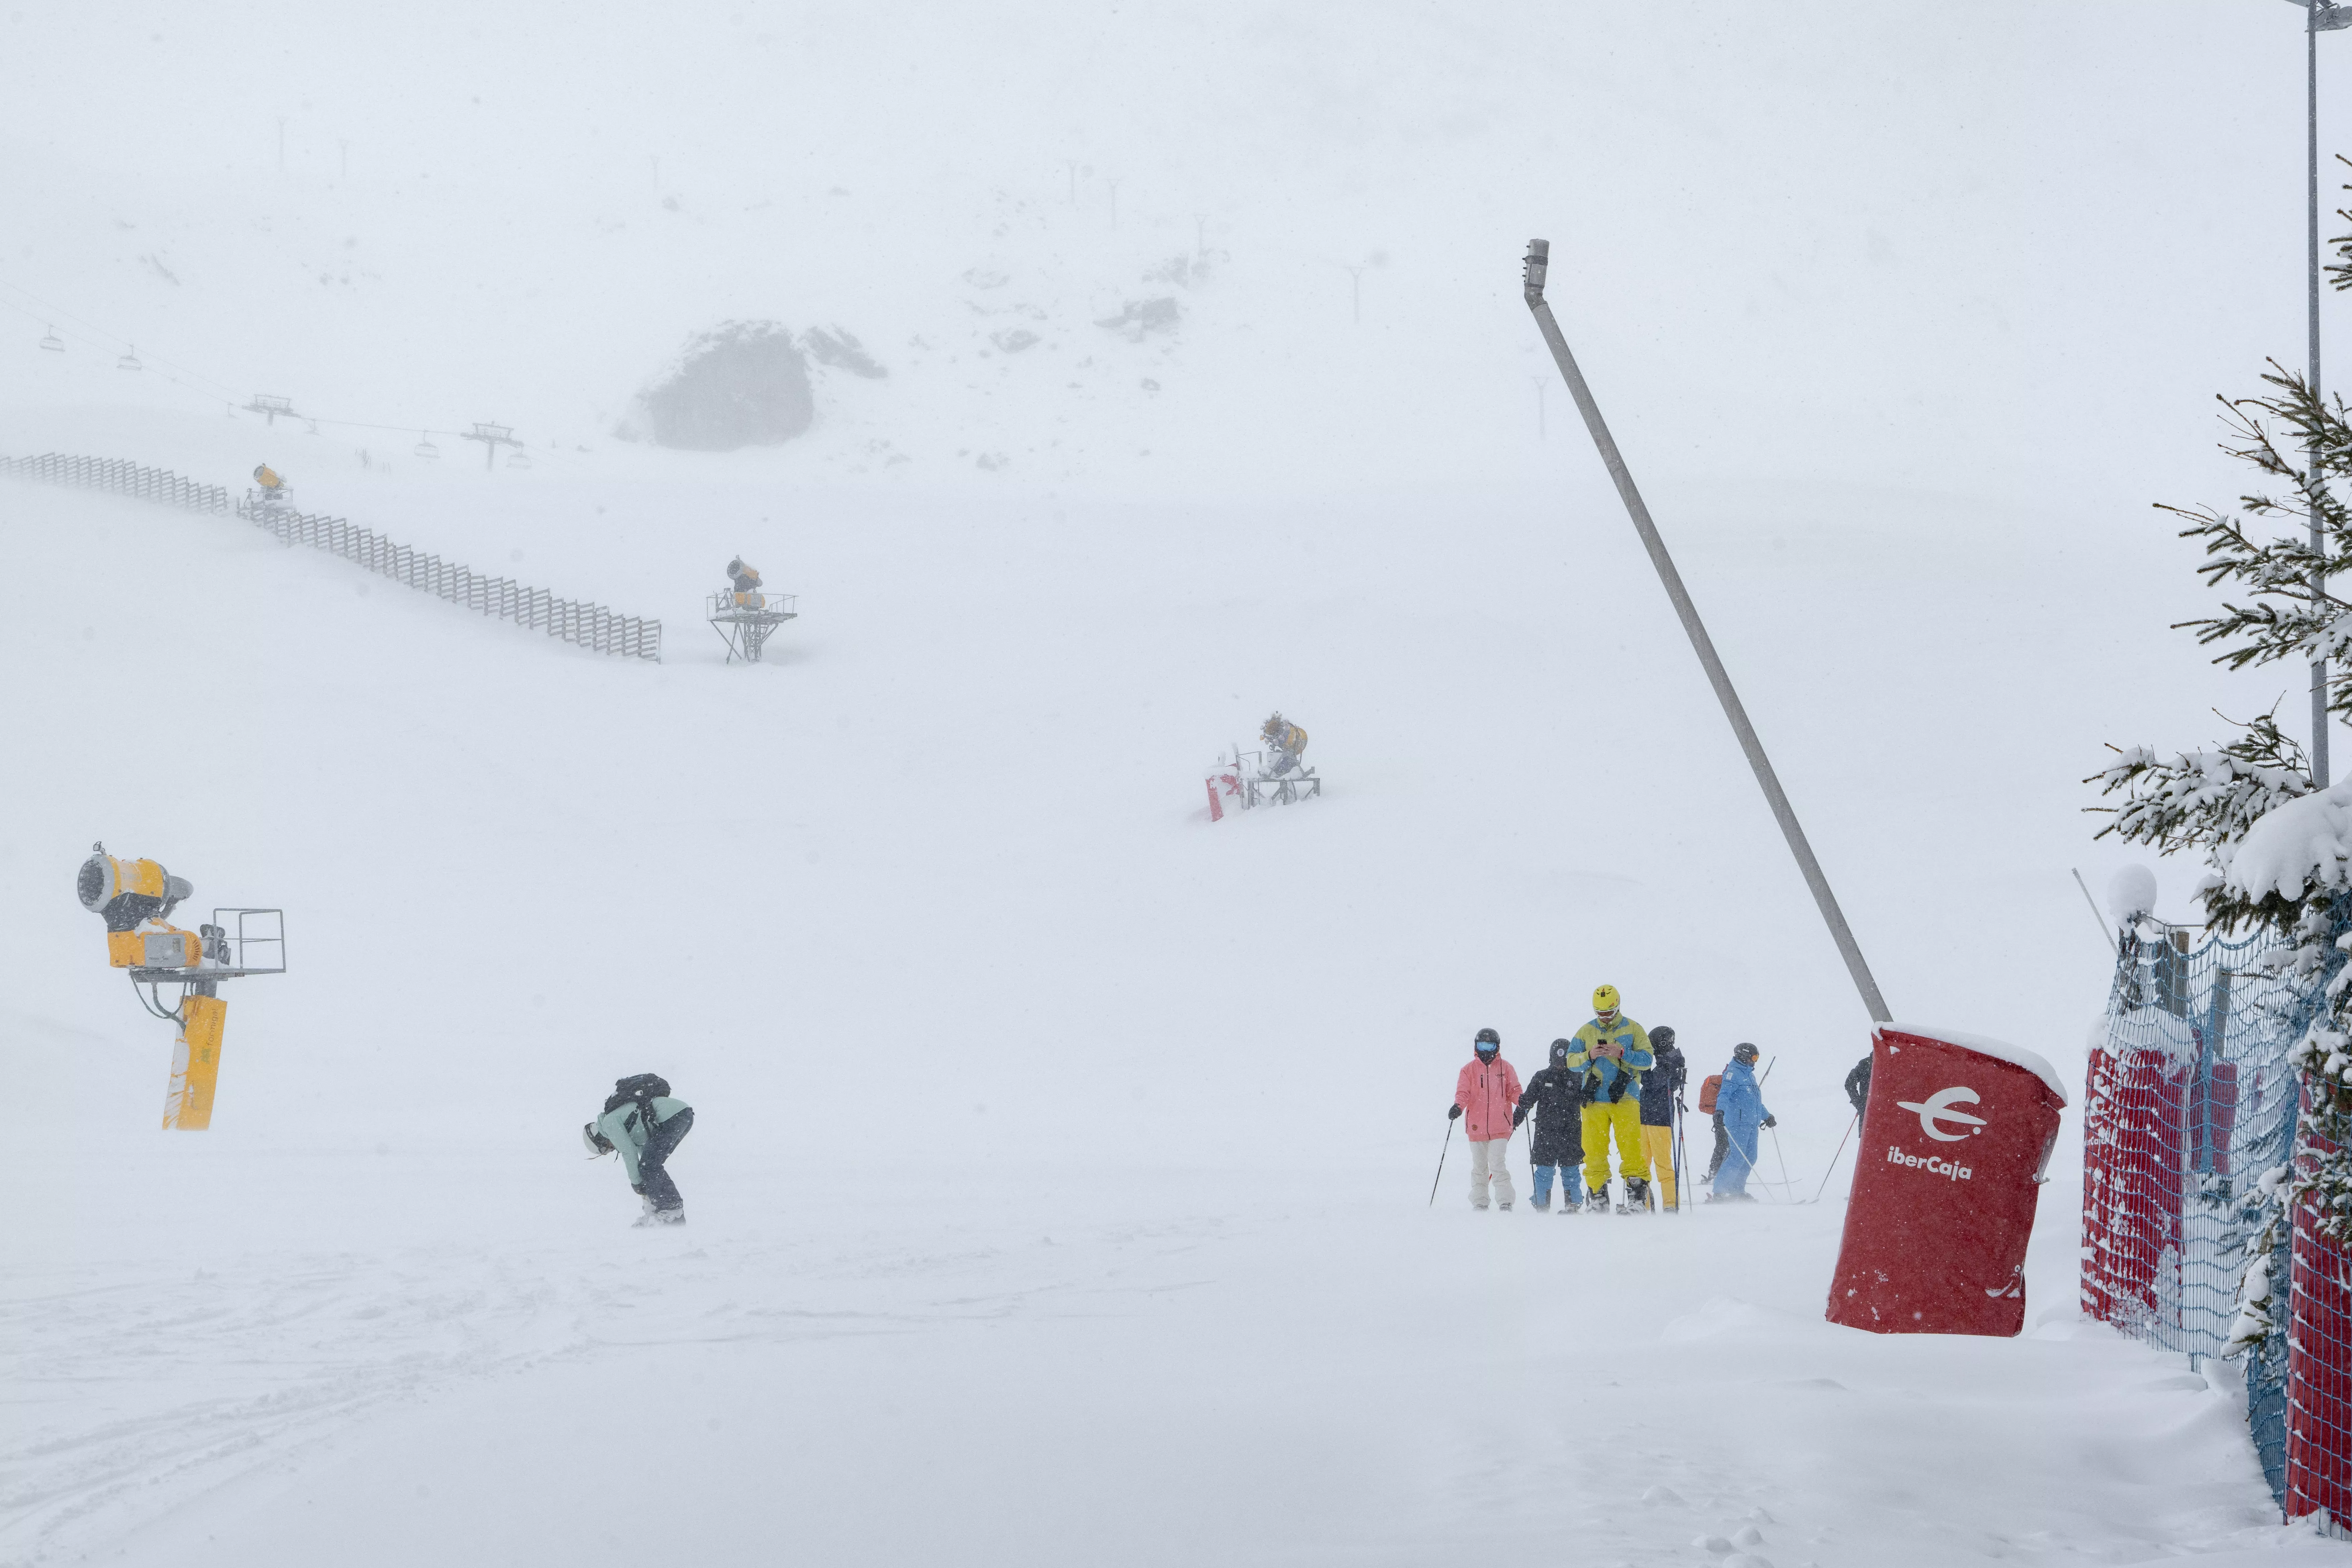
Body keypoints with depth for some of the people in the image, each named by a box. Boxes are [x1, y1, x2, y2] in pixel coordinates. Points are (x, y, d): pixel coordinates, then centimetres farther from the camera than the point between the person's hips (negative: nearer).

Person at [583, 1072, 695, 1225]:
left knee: (648, 1166, -6)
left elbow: (629, 1152, -3)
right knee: (651, 1165, 16)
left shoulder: (609, 1122, 3)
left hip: (672, 1116, -10)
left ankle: (673, 1213, -8)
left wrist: (636, 1183, 7)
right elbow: (642, 1149, 32)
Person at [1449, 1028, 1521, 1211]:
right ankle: (1479, 1203, 19)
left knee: (1497, 1164, -15)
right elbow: (1463, 1092, -1)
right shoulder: (1469, 1070, 7)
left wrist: (1522, 1101, -17)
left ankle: (1505, 1203, -13)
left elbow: (1514, 1091, 5)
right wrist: (1458, 1107, -21)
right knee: (1479, 1167, 10)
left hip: (1500, 1127, -2)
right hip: (1477, 1127, 2)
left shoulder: (1506, 1068, 6)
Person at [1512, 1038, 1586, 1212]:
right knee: (1545, 1170, 0)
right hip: (1545, 1132, 0)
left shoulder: (1577, 1079, 7)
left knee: (1570, 1171, 2)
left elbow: (1587, 1103, 10)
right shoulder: (1542, 1078, 7)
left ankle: (1573, 1204, 8)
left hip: (1570, 1133, 0)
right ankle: (1541, 1204, 6)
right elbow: (1527, 1100, 10)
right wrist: (1517, 1118, 3)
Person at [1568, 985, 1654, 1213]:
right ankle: (1597, 1193, 5)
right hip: (1594, 1100, 2)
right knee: (1594, 1149, 0)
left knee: (1631, 1146, -9)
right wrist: (1588, 1056, -12)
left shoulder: (1633, 1029, 6)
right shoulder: (1586, 1032, 12)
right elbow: (1571, 1061, 8)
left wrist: (1623, 1053, -15)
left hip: (1625, 1099, -2)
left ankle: (1637, 1193, -6)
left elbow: (1647, 1059, -1)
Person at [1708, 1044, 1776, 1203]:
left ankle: (1737, 1191, 16)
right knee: (1738, 1157, -15)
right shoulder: (1733, 1073, -6)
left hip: (1752, 1123, 10)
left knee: (1750, 1158, 7)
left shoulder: (1749, 1075, 23)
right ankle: (1719, 1192, -14)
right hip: (1738, 1122, -10)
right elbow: (1725, 1094, -21)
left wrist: (1767, 1116, 46)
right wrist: (1720, 1110, -39)